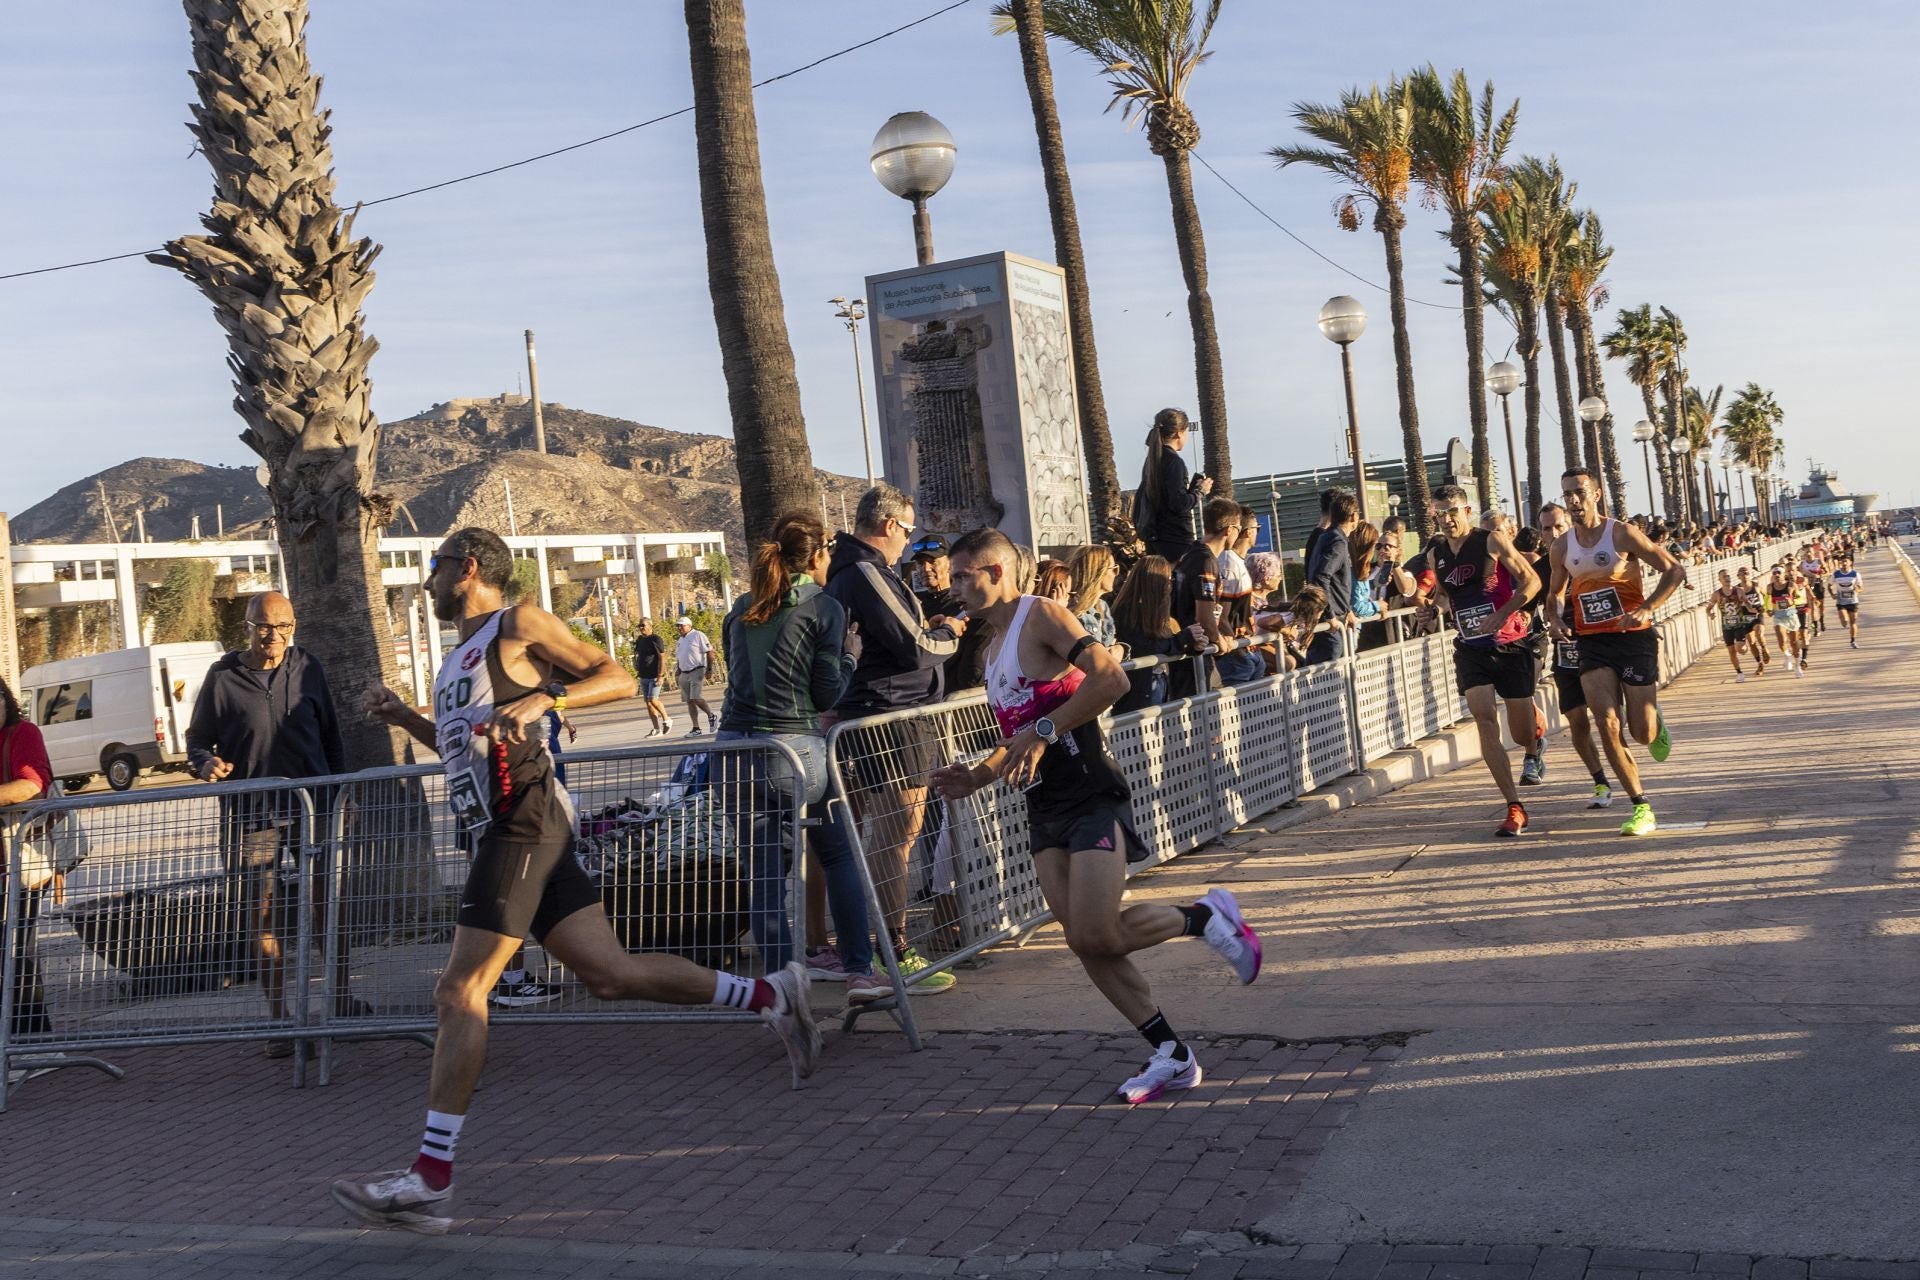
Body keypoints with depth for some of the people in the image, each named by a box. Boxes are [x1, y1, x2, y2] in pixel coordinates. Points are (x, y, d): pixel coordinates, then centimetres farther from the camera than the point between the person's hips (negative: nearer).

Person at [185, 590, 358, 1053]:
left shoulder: (308, 668, 7)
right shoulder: (222, 677, -1)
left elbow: (330, 736, 15)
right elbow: (196, 741, 6)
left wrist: (339, 794, 13)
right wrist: (206, 763, -16)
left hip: (312, 805, 2)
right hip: (250, 814, -2)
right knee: (262, 917, -1)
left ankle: (342, 1003, 18)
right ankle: (279, 1021, 7)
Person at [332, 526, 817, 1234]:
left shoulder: (519, 623, -2)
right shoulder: (458, 657, 25)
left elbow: (619, 678, -6)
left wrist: (545, 697, -21)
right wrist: (405, 718, 21)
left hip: (523, 822, -10)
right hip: (500, 828, 10)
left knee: (459, 993, -11)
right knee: (611, 974, 6)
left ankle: (430, 1178, -9)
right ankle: (769, 994, 13)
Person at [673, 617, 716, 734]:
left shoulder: (698, 636, -6)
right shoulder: (680, 640, 19)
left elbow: (709, 653, -10)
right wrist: (677, 671, 15)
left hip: (696, 671, -8)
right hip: (684, 674, 8)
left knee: (695, 698, -17)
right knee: (689, 701, 4)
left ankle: (711, 716, 5)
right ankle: (696, 728, 8)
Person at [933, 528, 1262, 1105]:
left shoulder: (1041, 615, -8)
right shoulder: (993, 649, 20)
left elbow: (1111, 677, -22)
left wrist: (1043, 730, -21)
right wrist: (976, 777, 9)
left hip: (1091, 797, -9)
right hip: (1045, 808, 9)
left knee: (1094, 935, -16)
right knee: (1085, 940, 2)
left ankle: (1207, 917, 7)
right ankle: (1173, 1056, 10)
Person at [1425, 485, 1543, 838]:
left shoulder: (1493, 541, -8)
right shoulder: (1436, 555, 6)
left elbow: (1531, 580, -10)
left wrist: (1502, 614, -21)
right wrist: (1445, 605, 3)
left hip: (1510, 644, -3)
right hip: (1471, 649, 3)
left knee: (1521, 733, 5)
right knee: (1485, 722, -16)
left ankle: (1534, 748, 47)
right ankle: (1515, 808, -13)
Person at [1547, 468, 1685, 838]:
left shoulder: (1622, 534, -8)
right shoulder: (1562, 547, 6)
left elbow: (1674, 570, -7)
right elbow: (1555, 594, 20)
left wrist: (1646, 609, -20)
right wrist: (1556, 619, -2)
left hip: (1633, 638, -3)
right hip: (1592, 643, 4)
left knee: (1642, 733, -1)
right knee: (1608, 725, -12)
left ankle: (1657, 725, 39)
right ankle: (1641, 808, -5)